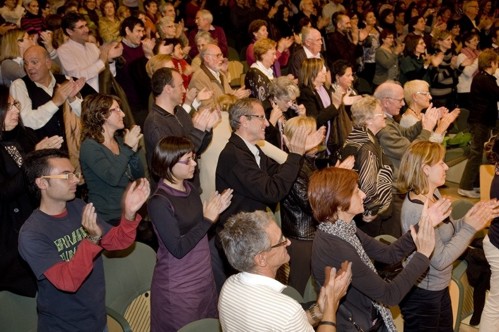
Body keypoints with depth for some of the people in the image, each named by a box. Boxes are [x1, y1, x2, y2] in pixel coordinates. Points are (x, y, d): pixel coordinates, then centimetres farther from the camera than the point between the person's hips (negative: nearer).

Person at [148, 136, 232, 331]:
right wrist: (207, 219, -19)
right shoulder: (159, 202, -20)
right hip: (178, 286, -7)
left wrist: (215, 213, -5)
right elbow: (178, 249, -24)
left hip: (203, 277, 7)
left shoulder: (190, 189, 3)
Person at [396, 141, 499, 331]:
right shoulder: (417, 210, -29)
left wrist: (473, 217, -8)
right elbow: (440, 260, -26)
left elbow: (447, 231, 6)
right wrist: (470, 228, -23)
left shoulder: (433, 194, -2)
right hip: (422, 295, -9)